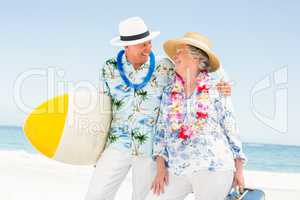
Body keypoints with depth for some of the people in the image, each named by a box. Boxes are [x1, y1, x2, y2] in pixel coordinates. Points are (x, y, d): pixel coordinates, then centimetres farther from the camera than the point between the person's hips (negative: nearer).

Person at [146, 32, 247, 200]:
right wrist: (161, 167, 2)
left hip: (213, 169, -4)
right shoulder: (170, 92, 10)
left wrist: (239, 168, 2)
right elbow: (161, 130, 11)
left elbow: (230, 128, 2)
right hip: (177, 171, 4)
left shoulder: (216, 88, -1)